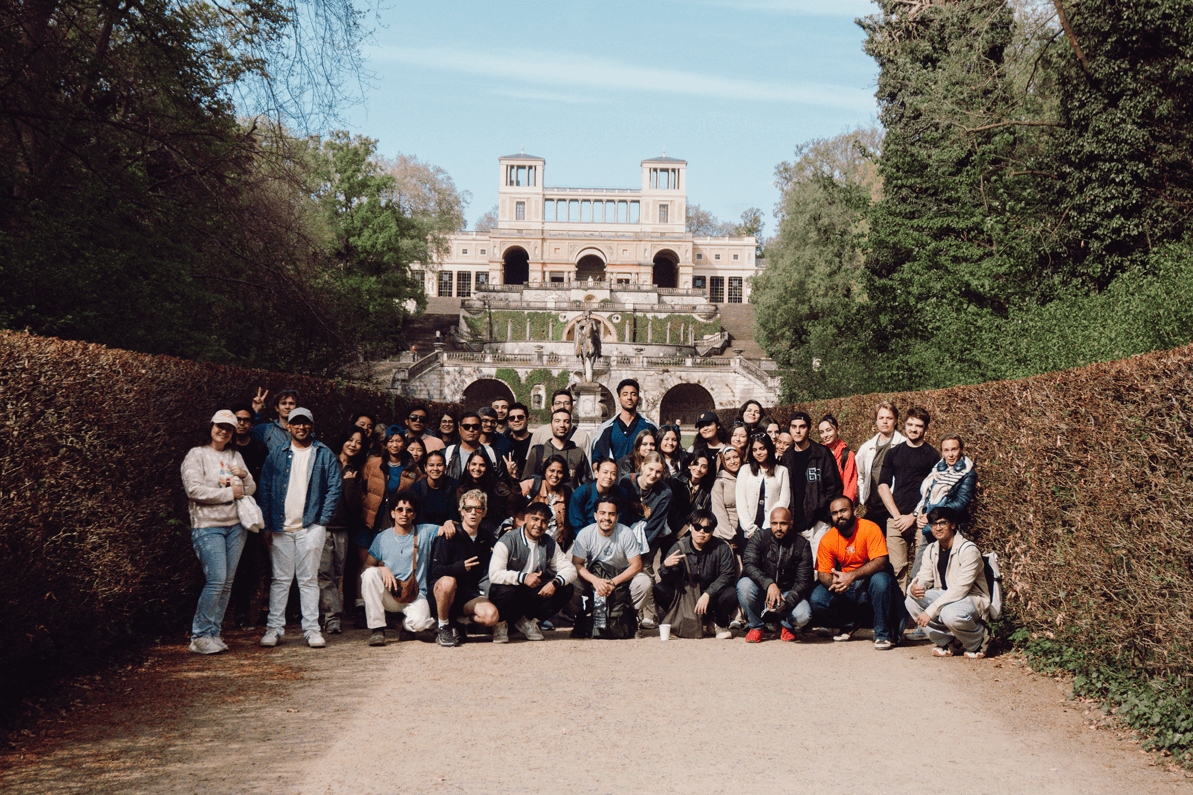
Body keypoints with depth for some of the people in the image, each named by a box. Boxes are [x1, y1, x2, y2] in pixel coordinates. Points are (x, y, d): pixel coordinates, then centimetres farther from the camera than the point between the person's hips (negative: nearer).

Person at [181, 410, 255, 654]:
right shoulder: (196, 455, 0)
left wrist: (244, 476, -5)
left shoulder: (235, 456, 17)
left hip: (235, 525, 6)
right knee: (216, 580, -14)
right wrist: (230, 493, -8)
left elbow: (250, 490, 17)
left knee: (227, 583, 3)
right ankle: (199, 636, -4)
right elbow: (194, 489, -12)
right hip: (207, 525, -6)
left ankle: (213, 633, 11)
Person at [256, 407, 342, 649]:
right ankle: (274, 627, 7)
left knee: (309, 580, 1)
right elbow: (264, 490, 9)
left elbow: (334, 489, 4)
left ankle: (312, 629, 5)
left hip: (310, 527, -1)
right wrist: (266, 526, 1)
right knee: (280, 579, 3)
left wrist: (323, 521, -4)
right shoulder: (276, 455, 10)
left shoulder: (325, 455, 7)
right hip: (281, 527, 1)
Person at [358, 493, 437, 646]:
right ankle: (376, 629, -20)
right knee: (370, 574, -29)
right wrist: (383, 569, -16)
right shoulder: (382, 538, 7)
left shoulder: (425, 532, 5)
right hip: (389, 594, 1)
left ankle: (407, 624, 9)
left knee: (419, 623, -33)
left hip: (415, 595, -1)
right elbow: (367, 566, 5)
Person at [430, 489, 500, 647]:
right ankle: (443, 627, -16)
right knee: (448, 581, -39)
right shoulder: (449, 535, -11)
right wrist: (459, 567, -34)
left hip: (471, 594, 4)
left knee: (491, 617, -25)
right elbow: (436, 570, -17)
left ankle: (456, 624, 3)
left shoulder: (486, 534, 6)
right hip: (442, 591, -3)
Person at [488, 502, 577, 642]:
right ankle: (501, 623, -5)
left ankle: (529, 620, 4)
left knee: (566, 589, -13)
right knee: (506, 590, -39)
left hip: (534, 592, 5)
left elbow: (569, 569, -1)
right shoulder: (508, 541, -13)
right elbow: (494, 574, -23)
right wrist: (523, 578, -34)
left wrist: (555, 583, -23)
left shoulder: (550, 544, 4)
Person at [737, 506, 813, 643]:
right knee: (744, 584, -32)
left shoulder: (802, 545, -6)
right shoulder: (759, 538, -6)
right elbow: (749, 565, -20)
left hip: (788, 594, 0)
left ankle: (787, 626, 9)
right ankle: (755, 627, -6)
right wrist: (769, 584, -37)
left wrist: (787, 602, -27)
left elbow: (803, 582, -8)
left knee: (803, 615, -31)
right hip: (761, 593, 0)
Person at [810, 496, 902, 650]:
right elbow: (823, 573, -4)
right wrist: (834, 583, -29)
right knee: (817, 599, -21)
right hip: (846, 589, 3)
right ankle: (850, 623, 9)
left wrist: (851, 576, -36)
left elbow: (881, 562, -24)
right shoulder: (827, 539, -5)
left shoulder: (870, 529, -14)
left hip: (869, 582, -3)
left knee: (881, 579, -37)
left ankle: (883, 634, -20)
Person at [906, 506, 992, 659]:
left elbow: (960, 589, -25)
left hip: (973, 599, -7)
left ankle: (979, 639, -5)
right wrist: (914, 588, -26)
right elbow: (923, 577, 2)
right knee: (911, 600, -17)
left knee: (950, 614, -38)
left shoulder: (968, 550, -19)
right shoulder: (932, 549, 4)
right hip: (945, 596, 7)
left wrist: (930, 611, -30)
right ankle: (944, 640, -1)